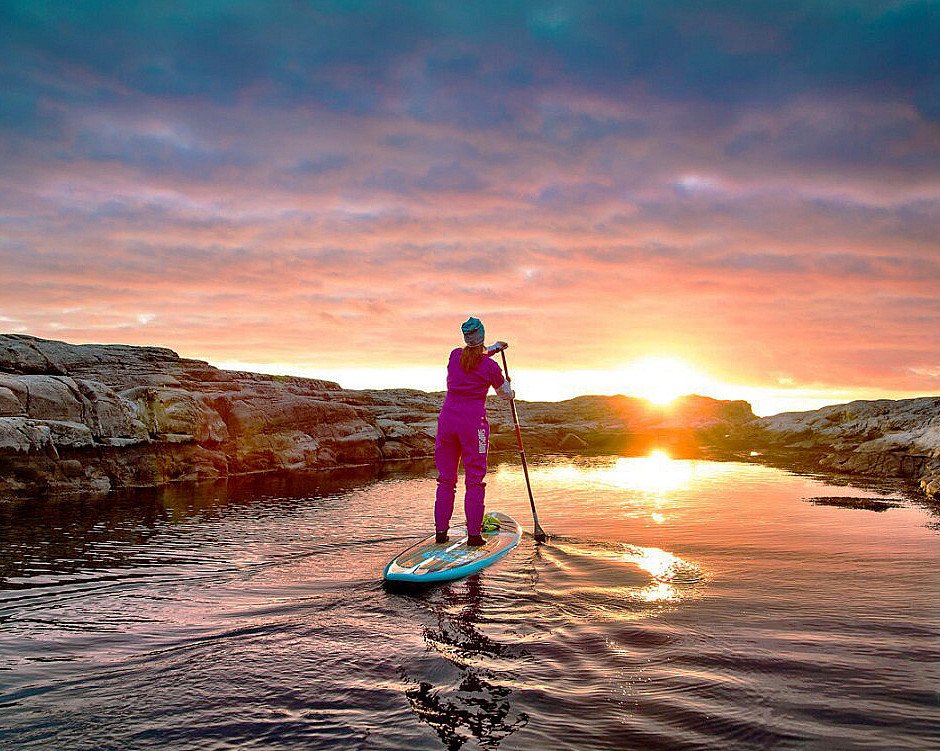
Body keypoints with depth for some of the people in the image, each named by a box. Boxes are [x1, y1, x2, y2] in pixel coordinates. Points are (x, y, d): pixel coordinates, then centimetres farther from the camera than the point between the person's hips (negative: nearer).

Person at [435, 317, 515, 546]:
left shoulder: (455, 355, 5)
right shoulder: (491, 367, -6)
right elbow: (506, 395, 12)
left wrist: (492, 349, 40)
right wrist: (508, 384, 34)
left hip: (447, 419, 4)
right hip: (473, 423, -4)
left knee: (446, 479, 11)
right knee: (474, 480, 4)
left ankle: (441, 530, 14)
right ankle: (474, 534, 3)